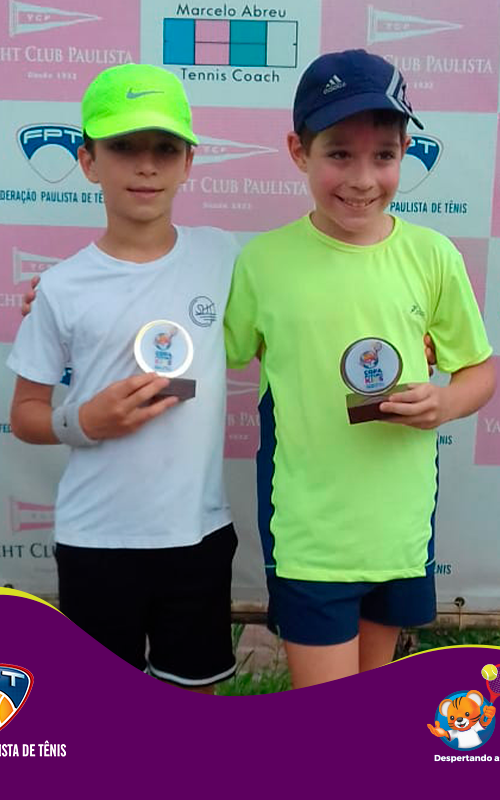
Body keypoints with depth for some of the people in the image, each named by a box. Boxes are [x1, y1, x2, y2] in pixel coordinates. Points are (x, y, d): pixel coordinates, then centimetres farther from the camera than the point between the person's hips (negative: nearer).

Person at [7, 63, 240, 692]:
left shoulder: (221, 255, -4)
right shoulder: (63, 288, -9)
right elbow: (24, 414, -1)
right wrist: (85, 422, -19)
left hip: (199, 529, 2)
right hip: (96, 539, -1)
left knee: (195, 690, 19)